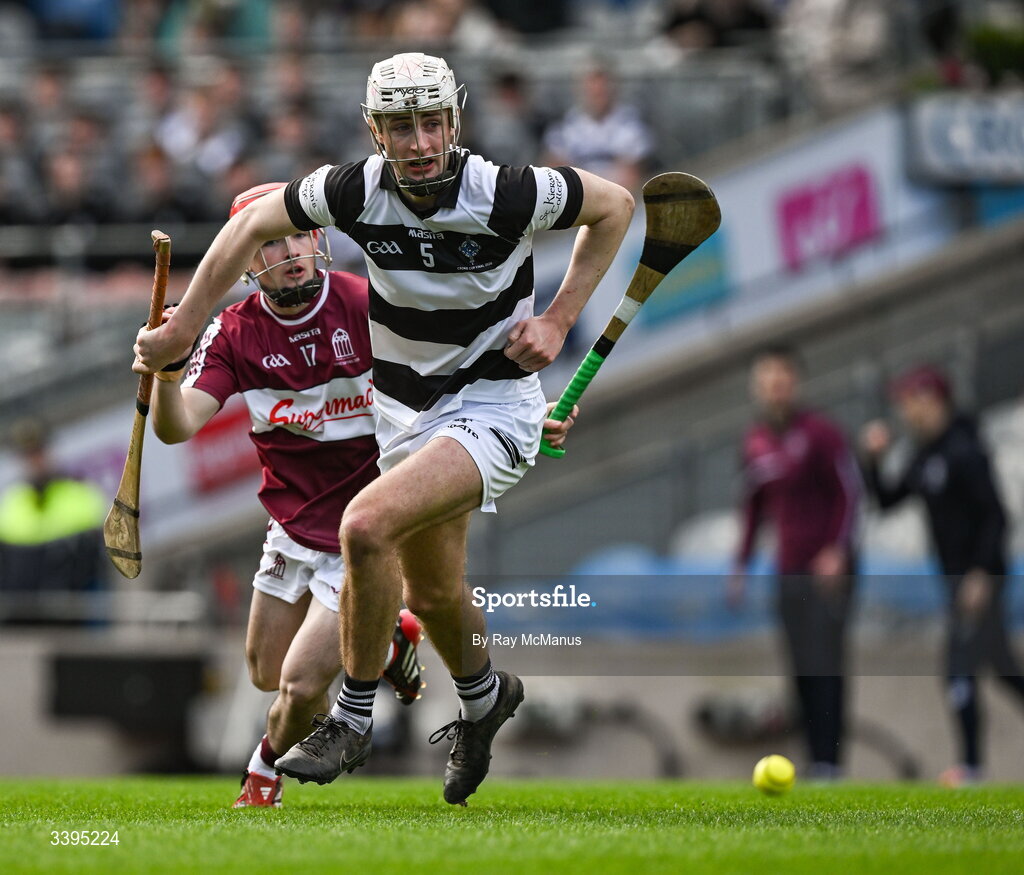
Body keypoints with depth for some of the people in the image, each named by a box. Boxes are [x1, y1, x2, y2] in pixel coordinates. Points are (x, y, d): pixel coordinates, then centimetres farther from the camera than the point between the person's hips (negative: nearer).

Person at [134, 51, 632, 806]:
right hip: (406, 410, 5)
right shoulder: (354, 191, -15)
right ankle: (484, 696, 51)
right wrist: (183, 328, 3)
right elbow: (254, 223, 3)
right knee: (430, 592, 18)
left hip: (493, 403, -5)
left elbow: (615, 205, -6)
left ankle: (353, 721, -8)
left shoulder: (507, 195, -24)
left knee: (368, 526, -26)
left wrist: (558, 321, -11)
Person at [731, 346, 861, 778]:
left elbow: (848, 492, -8)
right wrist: (741, 564, 17)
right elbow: (754, 506, 21)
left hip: (828, 570, -6)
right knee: (802, 669, 4)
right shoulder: (755, 442, 11)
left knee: (824, 665, -14)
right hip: (789, 572, 6)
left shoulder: (819, 433, -7)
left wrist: (837, 551, -18)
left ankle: (829, 760, -17)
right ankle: (817, 759, 7)